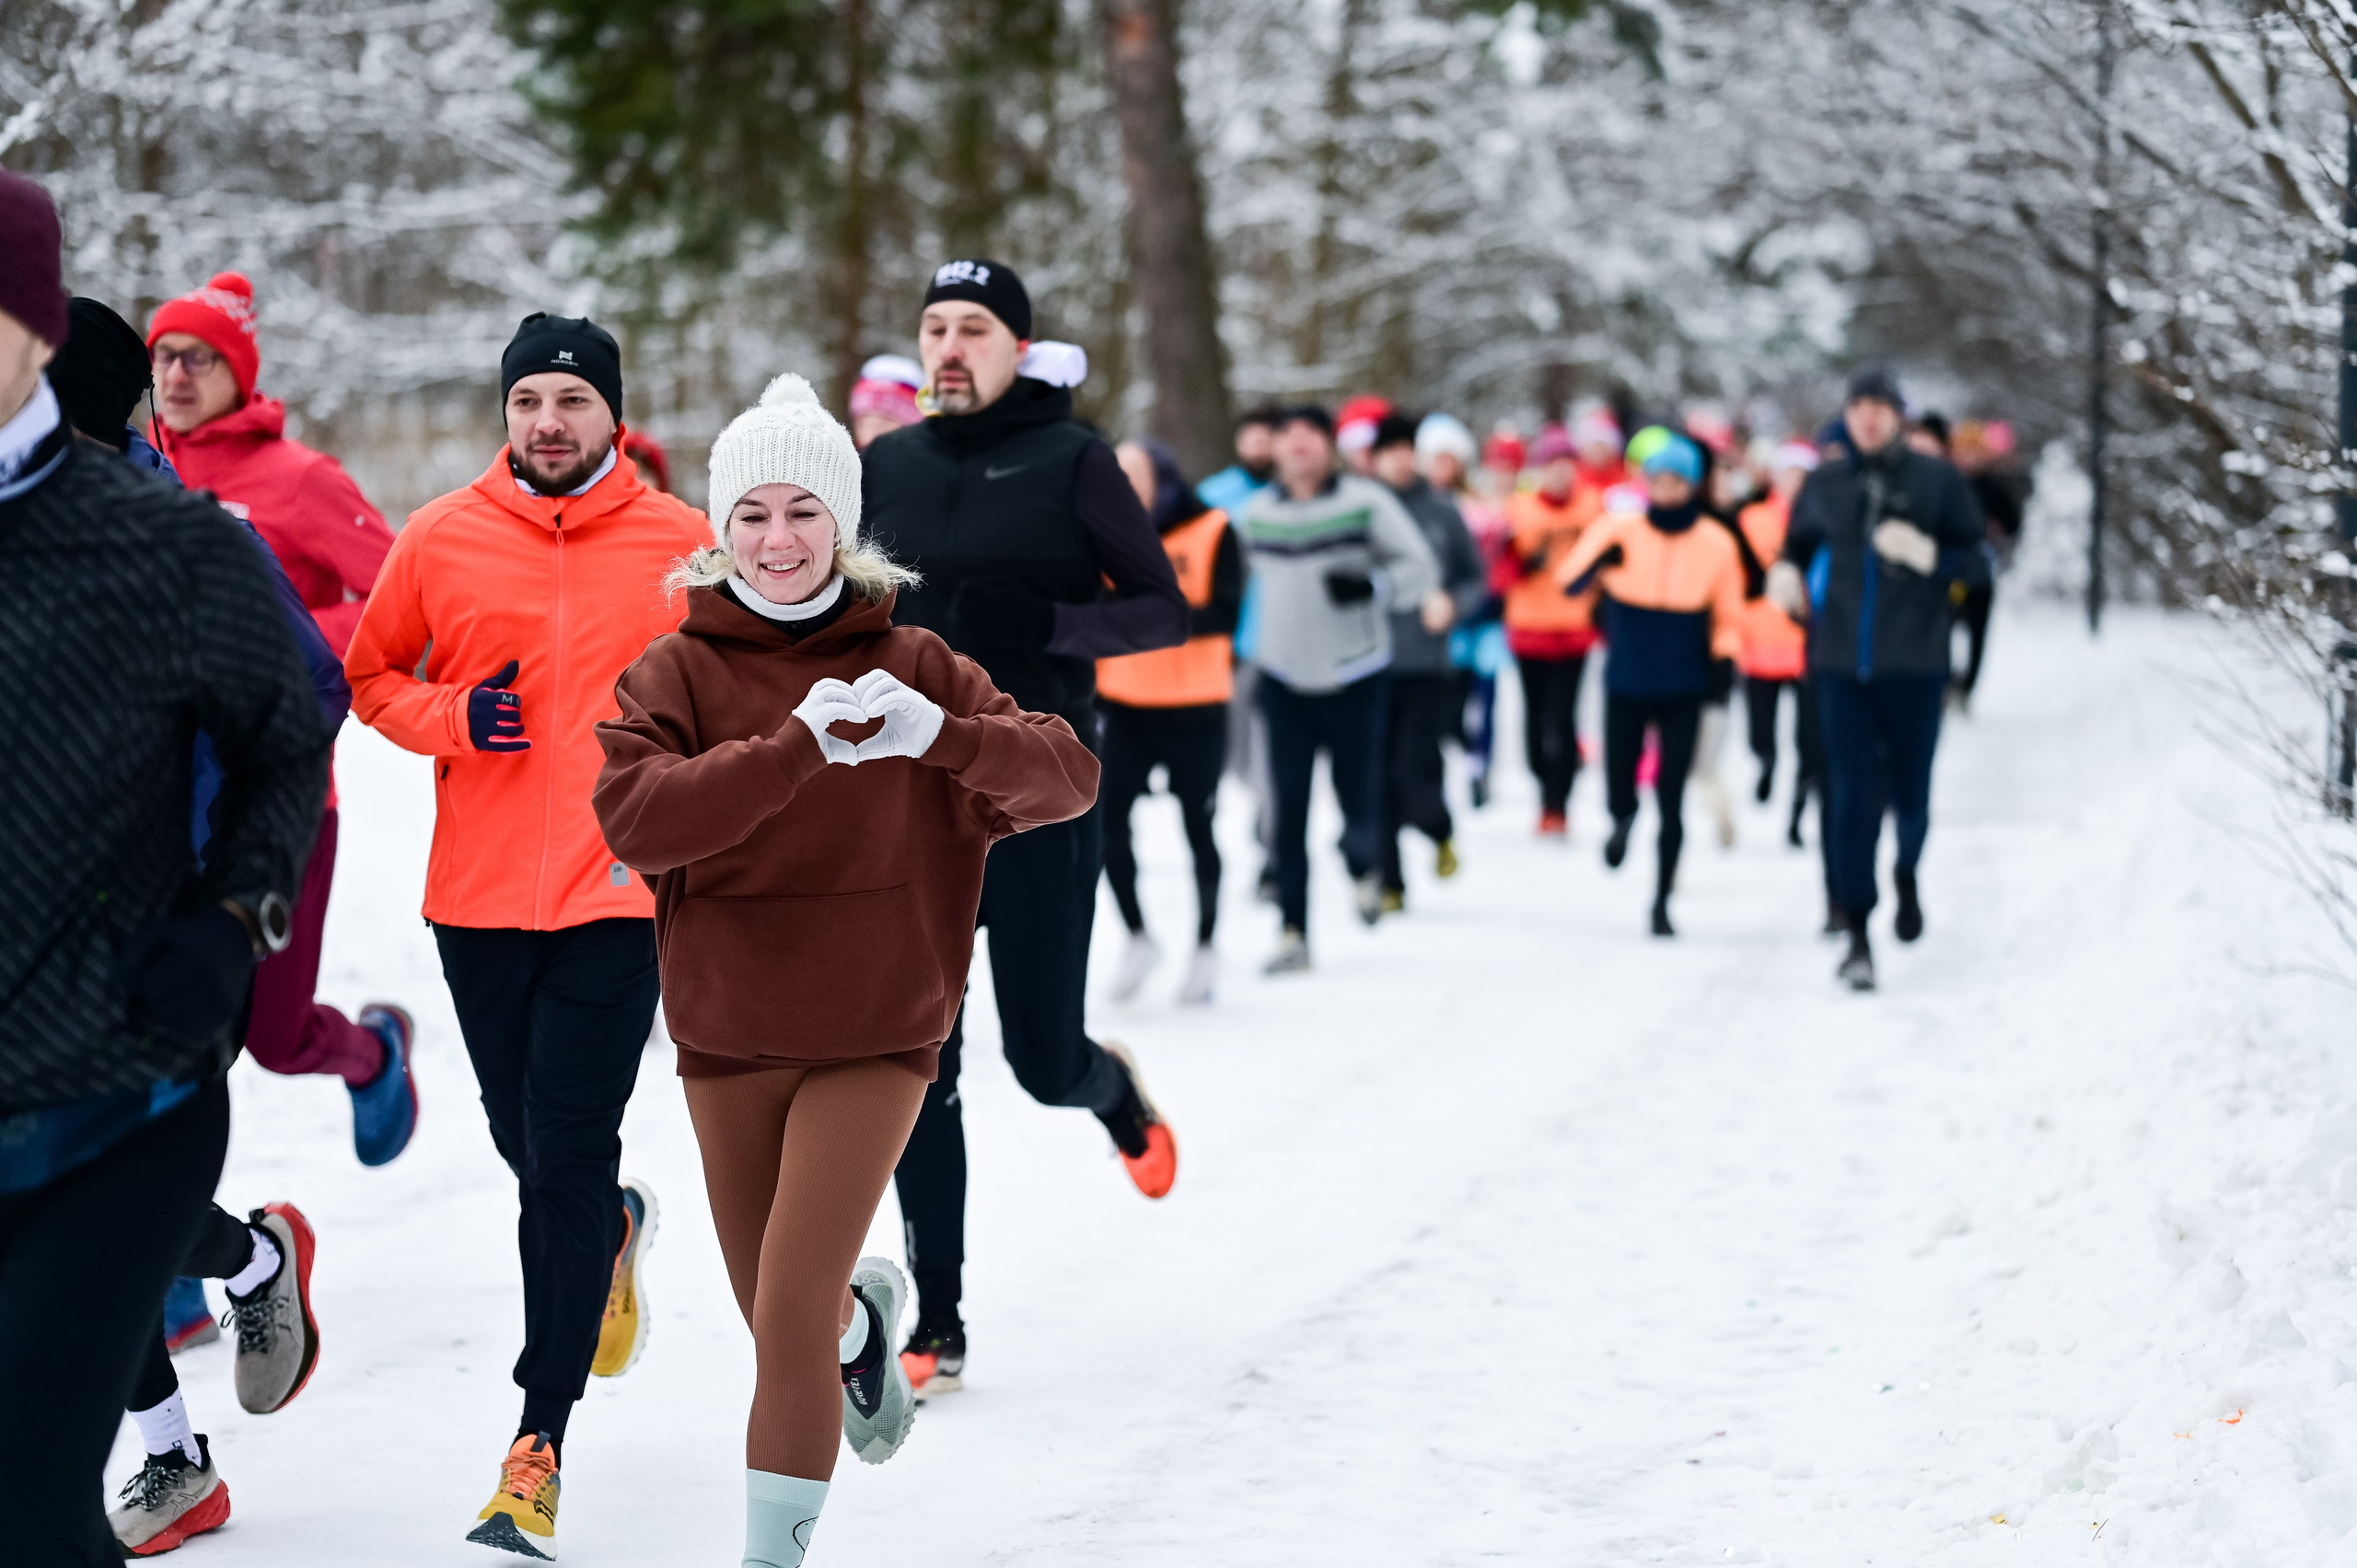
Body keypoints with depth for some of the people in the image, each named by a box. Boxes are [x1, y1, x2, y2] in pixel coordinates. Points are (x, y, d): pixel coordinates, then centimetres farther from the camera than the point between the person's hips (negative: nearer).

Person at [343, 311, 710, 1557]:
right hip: (478, 891, 3)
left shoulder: (680, 545, 0)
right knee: (531, 1148, 14)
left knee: (566, 1159, -9)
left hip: (621, 891, -3)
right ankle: (613, 1233, 49)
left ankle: (541, 1437, -5)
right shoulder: (441, 540, 2)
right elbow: (370, 672, 12)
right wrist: (453, 719, -7)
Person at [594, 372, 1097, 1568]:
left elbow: (1067, 776, -8)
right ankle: (866, 1316, 53)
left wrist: (940, 735, -27)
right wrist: (798, 746, -32)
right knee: (779, 1313, 17)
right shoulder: (675, 674, -4)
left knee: (790, 1314, -12)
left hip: (876, 1032, -2)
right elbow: (635, 818, -21)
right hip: (726, 1032, 2)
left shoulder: (910, 667, -1)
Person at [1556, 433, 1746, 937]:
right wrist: (1598, 563, -30)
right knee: (1619, 793, 5)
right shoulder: (1619, 530, -5)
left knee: (1670, 800, -5)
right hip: (1626, 686, 0)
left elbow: (1729, 617, 8)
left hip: (1683, 692, 0)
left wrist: (1725, 650, -12)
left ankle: (1662, 902, 10)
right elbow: (1568, 582, -10)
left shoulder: (1716, 545, -2)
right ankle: (1624, 818, 44)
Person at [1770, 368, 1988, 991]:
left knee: (1909, 792, 6)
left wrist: (1927, 552, -18)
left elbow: (1977, 559, 0)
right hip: (1842, 664, 1)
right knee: (1851, 795, -5)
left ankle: (1906, 875, 40)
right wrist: (1787, 573, -2)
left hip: (1915, 664, -1)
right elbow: (1799, 544, 20)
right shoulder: (1823, 487, 7)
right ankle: (1857, 933, -1)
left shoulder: (1936, 481, 0)